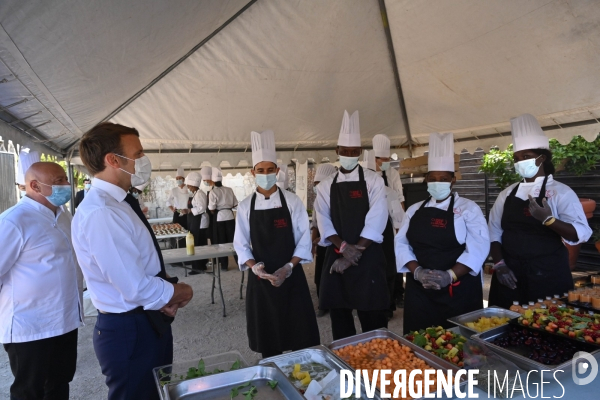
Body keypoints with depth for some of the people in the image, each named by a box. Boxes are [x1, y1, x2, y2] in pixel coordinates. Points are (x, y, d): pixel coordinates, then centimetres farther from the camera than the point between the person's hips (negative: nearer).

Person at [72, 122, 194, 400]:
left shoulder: (118, 204, 5)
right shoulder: (100, 213, -27)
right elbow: (136, 289, -29)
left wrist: (167, 291, -7)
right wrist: (179, 292, -10)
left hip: (149, 323, 9)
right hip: (129, 331, -9)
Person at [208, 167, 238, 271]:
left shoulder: (213, 192, -10)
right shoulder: (229, 190, 0)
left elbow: (212, 209, -12)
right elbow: (235, 204, 4)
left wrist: (216, 211, 8)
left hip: (219, 218, -3)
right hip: (230, 216, 3)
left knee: (222, 241, 6)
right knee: (233, 239, 11)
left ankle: (224, 265, 12)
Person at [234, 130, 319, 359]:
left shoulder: (292, 201, -3)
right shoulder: (245, 206, 1)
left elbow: (304, 240, -4)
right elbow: (241, 245, 2)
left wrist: (288, 268, -15)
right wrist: (254, 267, -15)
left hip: (291, 277, -1)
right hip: (260, 279, 2)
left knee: (300, 338, 6)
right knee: (267, 339, 11)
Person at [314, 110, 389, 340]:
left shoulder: (373, 181, 0)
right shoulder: (326, 186, 7)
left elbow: (376, 220, -9)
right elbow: (324, 222, -2)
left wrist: (357, 250, -15)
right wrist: (344, 247, -16)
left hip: (368, 257, -2)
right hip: (336, 256, 3)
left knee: (372, 317, 4)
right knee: (339, 316, 11)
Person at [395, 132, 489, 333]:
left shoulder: (468, 208, 0)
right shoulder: (414, 210, 10)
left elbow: (478, 246, -10)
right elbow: (401, 243, 3)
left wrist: (450, 275, -21)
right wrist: (416, 271, -13)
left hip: (459, 290, -3)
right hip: (419, 290, 3)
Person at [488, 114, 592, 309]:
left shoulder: (560, 192, -3)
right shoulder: (507, 194, 7)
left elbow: (582, 234, -11)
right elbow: (494, 232, 7)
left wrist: (548, 219, -26)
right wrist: (499, 264, -4)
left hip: (547, 276, -3)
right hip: (510, 275, 3)